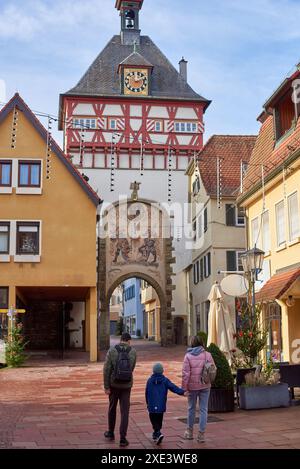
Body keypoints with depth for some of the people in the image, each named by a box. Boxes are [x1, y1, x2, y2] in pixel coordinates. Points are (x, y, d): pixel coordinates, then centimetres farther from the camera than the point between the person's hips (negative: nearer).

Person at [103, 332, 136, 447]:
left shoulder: (112, 350, -10)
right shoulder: (133, 352, -6)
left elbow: (106, 369, -13)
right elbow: (131, 369, 8)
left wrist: (106, 387, -9)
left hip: (114, 385, 1)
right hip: (126, 386, 0)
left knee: (112, 408, 20)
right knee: (124, 412, 4)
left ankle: (111, 433, 33)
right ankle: (122, 438, -1)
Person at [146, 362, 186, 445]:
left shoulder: (150, 380, 2)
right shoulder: (165, 380, 0)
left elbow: (146, 393, 9)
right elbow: (173, 387, -13)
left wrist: (148, 403, 23)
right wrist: (182, 392, -20)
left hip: (152, 406, -1)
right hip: (161, 406, 1)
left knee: (154, 420, 1)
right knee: (159, 420, 17)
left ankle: (158, 433, -19)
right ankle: (156, 434, 26)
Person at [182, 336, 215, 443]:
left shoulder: (188, 356, -7)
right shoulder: (207, 355, -4)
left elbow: (185, 374, -9)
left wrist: (184, 388, -5)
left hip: (192, 386, 0)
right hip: (205, 386, 0)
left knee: (191, 408, 16)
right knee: (203, 409, 7)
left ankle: (189, 432, 28)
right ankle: (201, 434, 8)